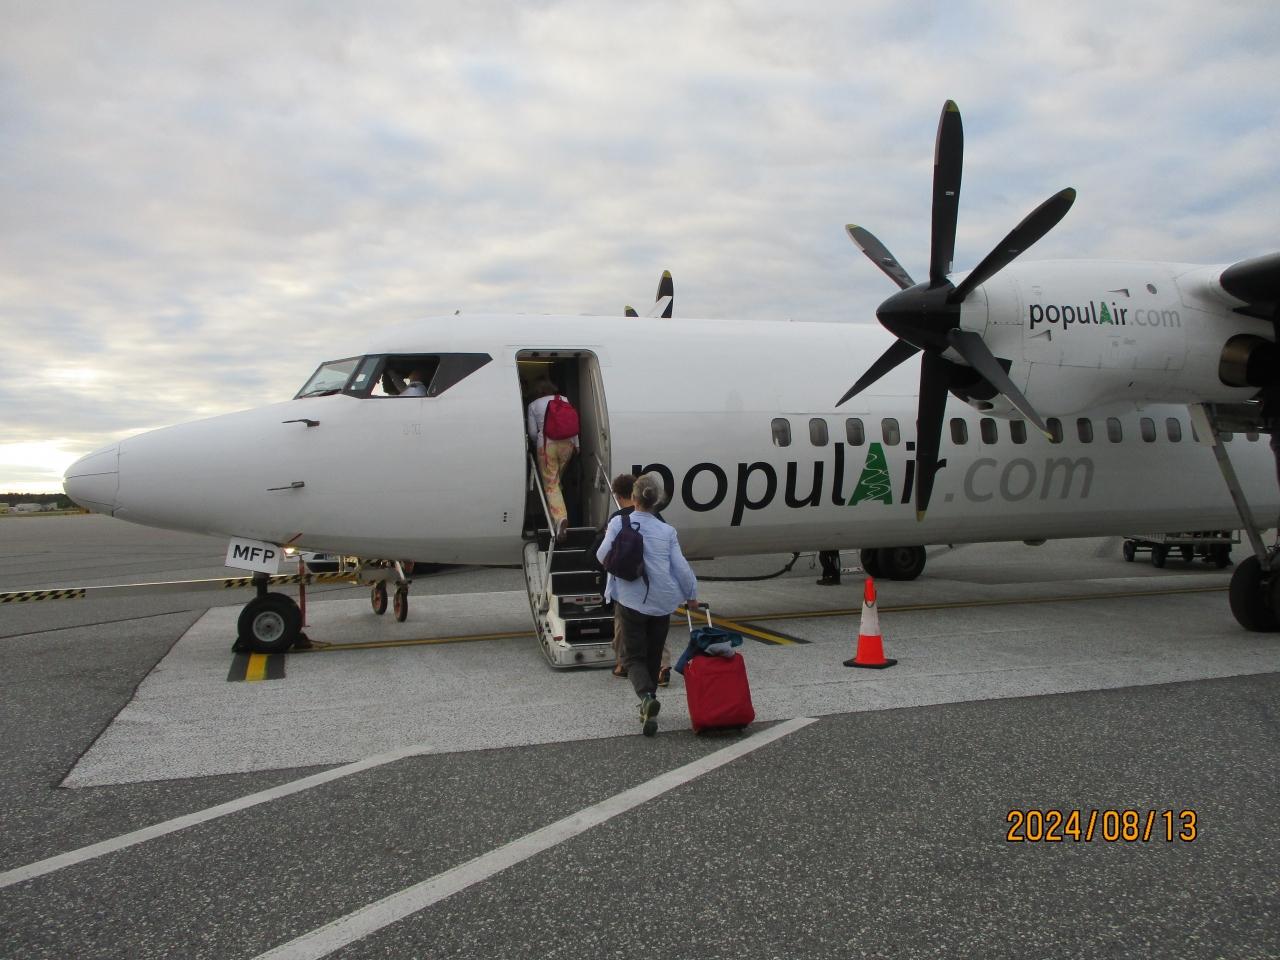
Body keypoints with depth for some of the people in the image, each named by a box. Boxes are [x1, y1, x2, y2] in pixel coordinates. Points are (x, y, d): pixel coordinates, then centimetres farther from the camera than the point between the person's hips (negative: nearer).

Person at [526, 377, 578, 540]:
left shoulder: (533, 406, 4)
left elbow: (532, 432, 3)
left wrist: (537, 444, 22)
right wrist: (576, 444, 13)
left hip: (546, 445, -3)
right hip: (567, 443, 3)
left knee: (550, 484, -3)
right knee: (556, 480, 21)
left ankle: (561, 518, -23)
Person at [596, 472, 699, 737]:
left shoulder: (619, 523, -3)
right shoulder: (667, 531, 4)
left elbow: (603, 555, -6)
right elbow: (681, 566, 3)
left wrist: (607, 537, 15)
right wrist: (691, 596, 16)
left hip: (631, 600, -3)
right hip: (662, 602, 3)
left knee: (634, 656, 2)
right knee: (653, 656, 17)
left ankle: (647, 697, -25)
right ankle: (647, 709, 23)